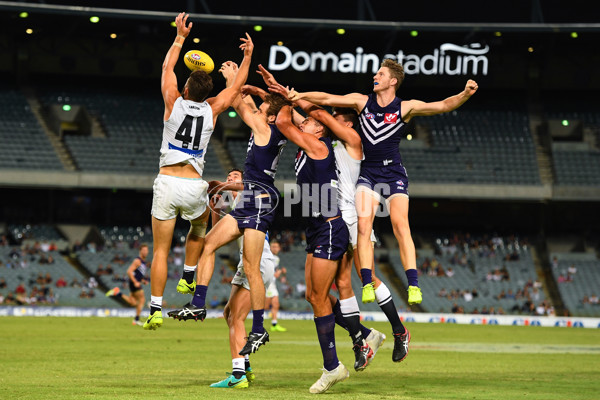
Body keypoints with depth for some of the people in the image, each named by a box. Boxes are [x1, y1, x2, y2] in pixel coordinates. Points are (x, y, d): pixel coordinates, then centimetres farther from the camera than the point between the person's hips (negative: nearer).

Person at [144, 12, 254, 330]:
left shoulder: (174, 103, 1)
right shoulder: (212, 110, 4)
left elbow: (167, 68, 18)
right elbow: (236, 87, 20)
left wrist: (180, 37, 26)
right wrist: (248, 56, 30)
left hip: (167, 183, -1)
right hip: (194, 186, 1)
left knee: (161, 250, 1)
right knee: (200, 224, 34)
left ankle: (155, 310, -4)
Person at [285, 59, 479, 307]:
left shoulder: (406, 108, -2)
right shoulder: (362, 102, 6)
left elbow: (443, 106, -10)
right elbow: (327, 99, 6)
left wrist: (465, 95, -26)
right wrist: (300, 95, -6)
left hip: (393, 172, -2)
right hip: (367, 172, 2)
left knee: (400, 224, -18)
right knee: (364, 225, -15)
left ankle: (413, 286, -23)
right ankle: (367, 285, -18)